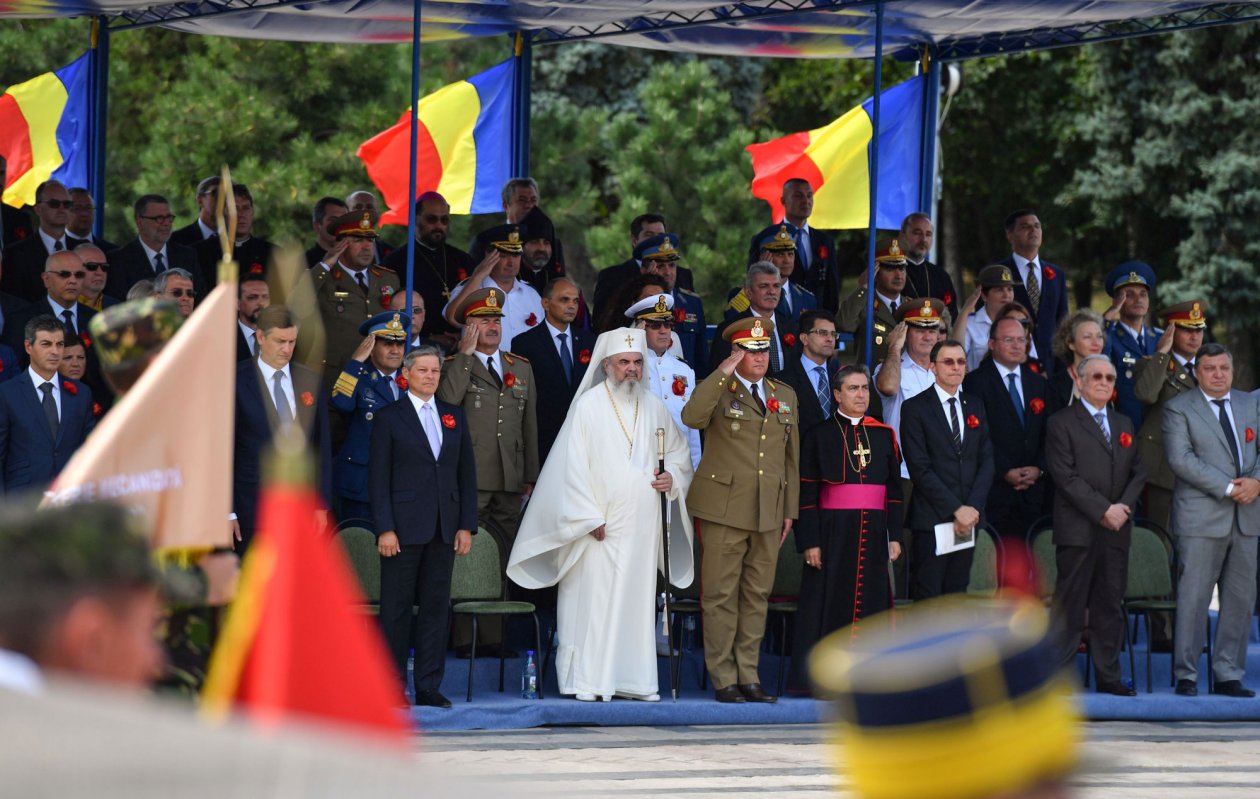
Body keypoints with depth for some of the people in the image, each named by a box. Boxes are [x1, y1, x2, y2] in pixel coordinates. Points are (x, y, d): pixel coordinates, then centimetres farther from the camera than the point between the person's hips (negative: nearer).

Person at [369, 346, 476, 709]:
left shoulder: (454, 416, 13)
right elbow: (378, 477, -3)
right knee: (397, 608, 0)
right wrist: (384, 528, -11)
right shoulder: (389, 417, 0)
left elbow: (467, 473, 13)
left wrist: (466, 526, 5)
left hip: (444, 528, 4)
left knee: (436, 607, 5)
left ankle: (429, 687, 9)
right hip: (404, 527, -4)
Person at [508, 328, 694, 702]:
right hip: (602, 525, -5)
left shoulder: (654, 407, 11)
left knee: (638, 601, 5)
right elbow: (573, 466, -7)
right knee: (593, 598, -7)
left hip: (644, 527, 5)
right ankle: (586, 681, -4)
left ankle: (634, 679, 9)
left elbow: (678, 451, 22)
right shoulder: (588, 406, -4)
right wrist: (590, 518, -12)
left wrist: (673, 477, -1)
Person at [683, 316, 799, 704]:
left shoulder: (785, 396, 14)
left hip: (769, 512, 5)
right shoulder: (717, 391, -1)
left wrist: (790, 509, 14)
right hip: (725, 508, -5)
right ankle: (723, 679, 2)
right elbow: (691, 417, -24)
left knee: (757, 595, 8)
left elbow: (791, 456, 18)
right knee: (721, 595, -2)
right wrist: (723, 373, -22)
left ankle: (748, 675, 14)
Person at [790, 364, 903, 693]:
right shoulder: (819, 436, 1)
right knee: (829, 603, -3)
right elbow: (807, 493, -2)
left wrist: (894, 536, 5)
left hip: (873, 535, 3)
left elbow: (895, 488, 12)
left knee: (870, 604, 2)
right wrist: (810, 542, -9)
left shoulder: (883, 434, 11)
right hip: (833, 532, -3)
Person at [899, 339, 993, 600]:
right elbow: (920, 468, -9)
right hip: (931, 519, -5)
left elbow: (986, 461, 10)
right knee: (927, 596, -6)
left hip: (969, 518, 5)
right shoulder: (915, 408, -2)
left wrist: (973, 508, -5)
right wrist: (956, 509, -13)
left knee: (956, 594, 5)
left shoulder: (975, 406, 15)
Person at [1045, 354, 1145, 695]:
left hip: (1117, 529, 5)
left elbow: (1137, 473, 16)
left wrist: (1123, 507, -4)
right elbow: (1066, 476, -9)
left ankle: (1108, 676, 9)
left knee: (1110, 604, 6)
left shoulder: (1123, 424, 19)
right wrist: (1103, 510, -14)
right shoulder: (1061, 423, -1)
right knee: (1070, 603, -5)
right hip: (1078, 529, -5)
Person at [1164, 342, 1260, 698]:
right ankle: (1186, 675, 1)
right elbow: (1181, 458, -11)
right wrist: (1227, 488, -16)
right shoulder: (1178, 409, 0)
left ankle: (1229, 675, 11)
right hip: (1201, 517, -5)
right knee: (1193, 598, -5)